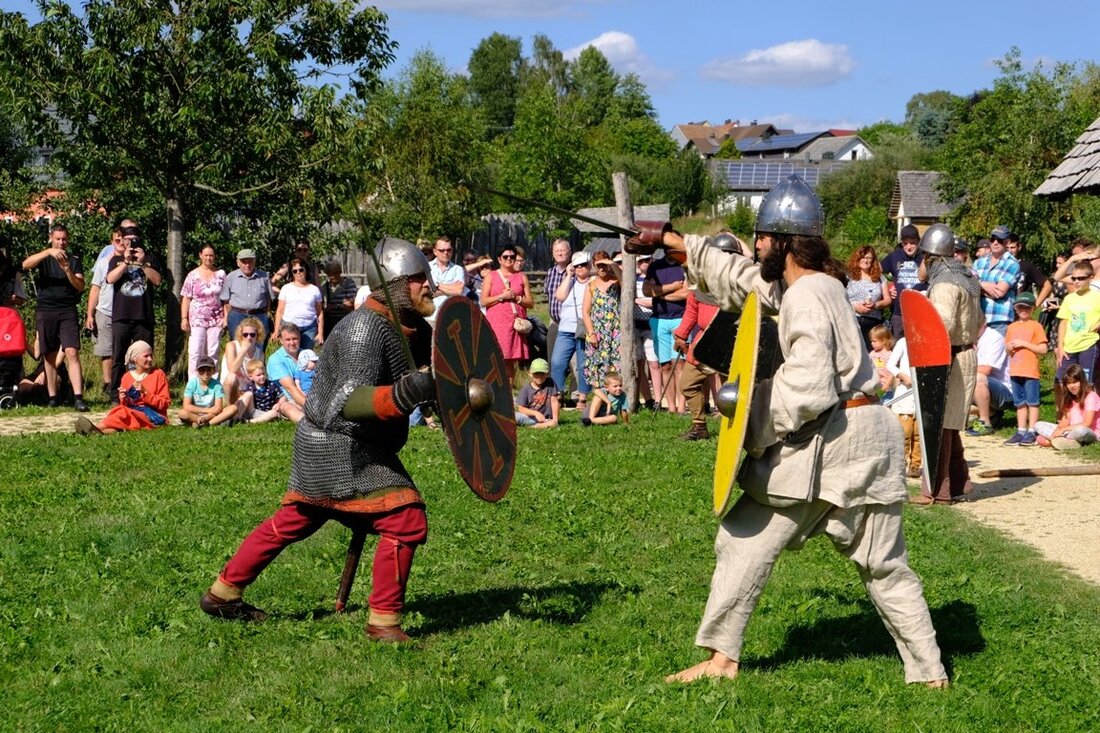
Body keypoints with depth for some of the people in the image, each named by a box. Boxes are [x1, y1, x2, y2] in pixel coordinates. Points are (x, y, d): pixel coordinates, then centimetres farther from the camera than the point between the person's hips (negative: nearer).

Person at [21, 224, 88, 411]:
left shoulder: (74, 259, 11)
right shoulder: (43, 257, 9)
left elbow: (80, 286, 2)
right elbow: (26, 264, -13)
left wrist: (67, 270, -15)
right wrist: (49, 252, -25)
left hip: (68, 311, -1)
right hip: (45, 310, 1)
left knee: (72, 353, -13)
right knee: (50, 356, 4)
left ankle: (78, 398, -21)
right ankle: (52, 397, 10)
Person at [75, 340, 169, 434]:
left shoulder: (158, 374, 5)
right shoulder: (127, 377, 14)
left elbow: (165, 403, -1)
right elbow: (125, 406, 16)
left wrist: (145, 392, -12)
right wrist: (123, 399, -8)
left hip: (155, 417, -3)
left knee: (124, 414, -33)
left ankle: (95, 428, -53)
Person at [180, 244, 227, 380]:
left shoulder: (221, 274, 6)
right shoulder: (193, 275, 1)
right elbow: (186, 299, 1)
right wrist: (184, 318, -7)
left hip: (216, 319, 2)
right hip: (197, 319, -2)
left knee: (213, 353, 6)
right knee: (195, 353, -8)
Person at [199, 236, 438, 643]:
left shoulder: (412, 329, 6)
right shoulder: (365, 328, -22)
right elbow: (352, 401, -33)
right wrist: (407, 392, -48)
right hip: (341, 449, -10)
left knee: (290, 523, 21)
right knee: (405, 520, -12)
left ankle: (222, 593, 34)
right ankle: (383, 622, -4)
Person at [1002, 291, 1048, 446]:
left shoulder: (1036, 326, -3)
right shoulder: (1012, 327, 14)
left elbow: (1043, 349, -9)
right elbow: (1008, 347, 21)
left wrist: (1024, 343, -15)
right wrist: (1009, 348, -3)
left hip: (1031, 371, -6)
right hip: (1015, 370, 6)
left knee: (1032, 402, -2)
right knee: (1020, 403, 11)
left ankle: (1031, 432, 0)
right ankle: (1021, 431, 15)